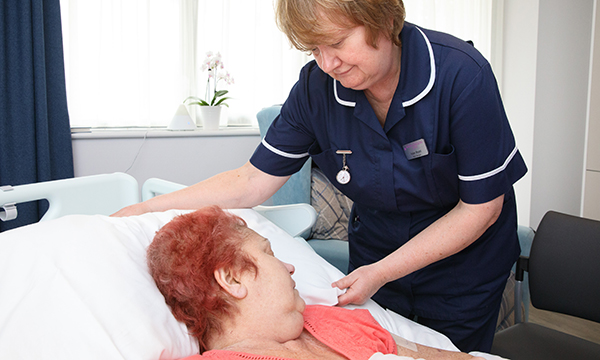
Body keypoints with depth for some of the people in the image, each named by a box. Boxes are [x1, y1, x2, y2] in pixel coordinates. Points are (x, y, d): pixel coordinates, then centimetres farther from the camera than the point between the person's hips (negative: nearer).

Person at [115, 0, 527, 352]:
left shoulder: (462, 76, -27)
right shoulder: (317, 86, -18)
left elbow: (481, 206, -20)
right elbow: (253, 182, -12)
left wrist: (383, 272, -23)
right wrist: (145, 209, -17)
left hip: (463, 262, -2)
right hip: (374, 251, 3)